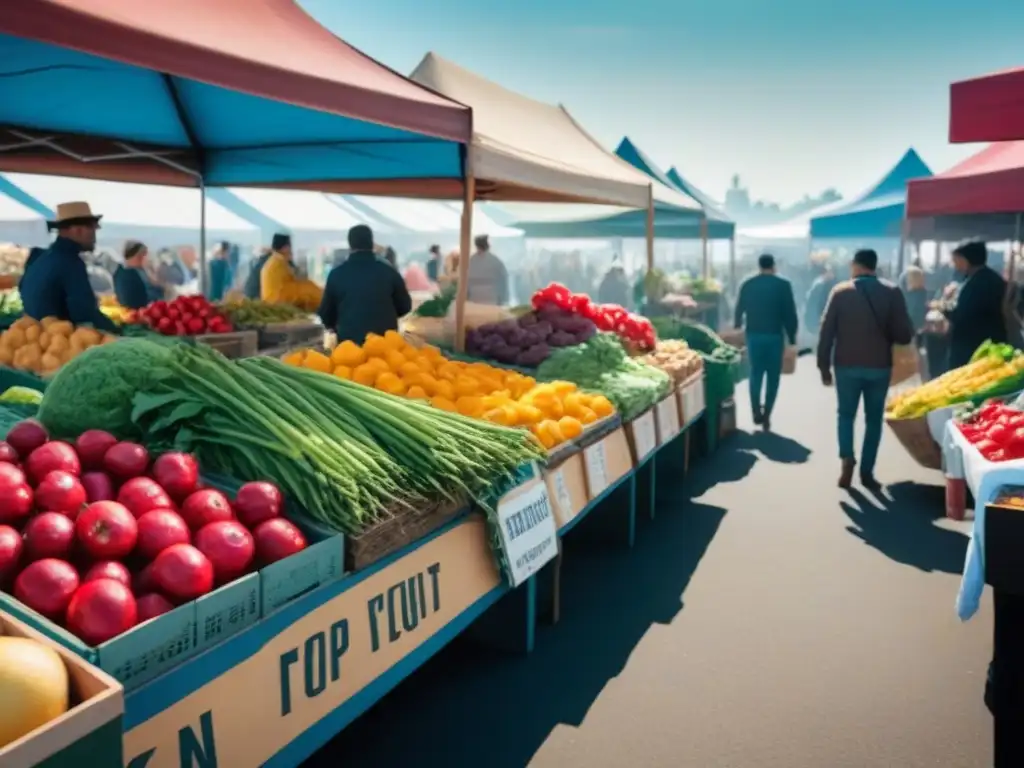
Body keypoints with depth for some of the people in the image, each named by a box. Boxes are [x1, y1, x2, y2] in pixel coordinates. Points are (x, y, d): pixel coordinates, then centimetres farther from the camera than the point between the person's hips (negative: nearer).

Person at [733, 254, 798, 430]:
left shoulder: (747, 284, 3)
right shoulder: (783, 285, -5)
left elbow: (739, 310, 11)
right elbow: (790, 314, -5)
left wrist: (738, 328, 27)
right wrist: (792, 338, 2)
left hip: (753, 335, 3)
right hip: (775, 336, -2)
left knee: (755, 374, 15)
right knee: (773, 376, 6)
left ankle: (756, 412, 14)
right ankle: (766, 415, 2)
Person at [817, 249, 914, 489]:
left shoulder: (840, 291, -3)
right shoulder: (892, 292, -3)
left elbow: (826, 331, -4)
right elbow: (904, 336, -6)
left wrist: (824, 366, 3)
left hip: (846, 365, 0)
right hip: (879, 366, 0)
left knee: (846, 415, 15)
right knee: (874, 419, 12)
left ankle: (847, 458, -6)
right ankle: (867, 472, 12)